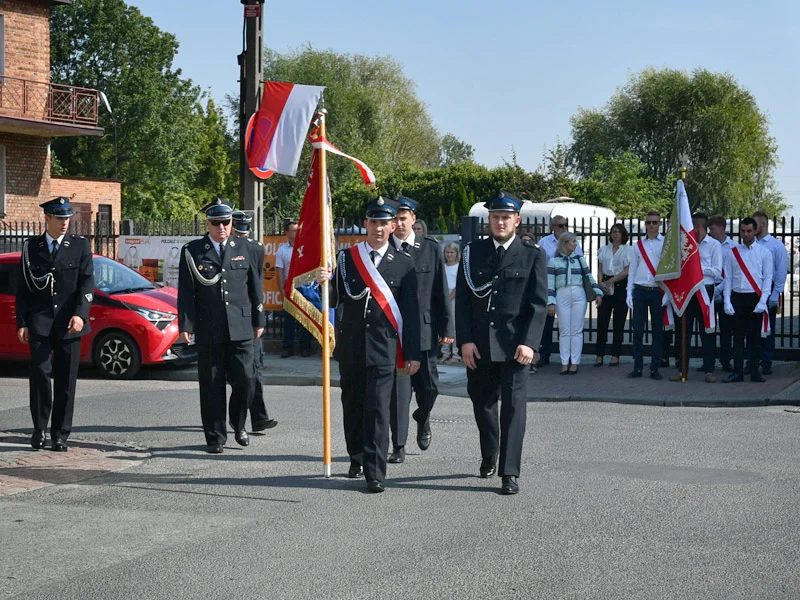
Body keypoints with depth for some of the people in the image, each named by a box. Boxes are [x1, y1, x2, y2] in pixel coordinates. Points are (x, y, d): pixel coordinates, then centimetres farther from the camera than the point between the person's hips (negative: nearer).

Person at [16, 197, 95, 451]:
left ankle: (60, 435, 8)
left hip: (68, 323, 0)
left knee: (66, 380, 1)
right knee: (39, 372, -11)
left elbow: (87, 283, 1)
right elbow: (22, 288, 8)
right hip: (39, 322, 0)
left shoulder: (80, 245, 7)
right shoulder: (31, 247, 9)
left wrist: (80, 315, -13)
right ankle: (39, 428, 4)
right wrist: (21, 323, 0)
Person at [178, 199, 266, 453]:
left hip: (241, 328, 1)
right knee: (212, 386, 3)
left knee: (244, 380, -3)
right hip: (209, 332, -1)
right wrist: (185, 325, -5)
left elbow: (255, 287, 14)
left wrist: (259, 320, 12)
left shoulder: (242, 249, 10)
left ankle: (238, 425, 23)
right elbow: (185, 292, 1)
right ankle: (215, 436, 14)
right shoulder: (192, 251, 3)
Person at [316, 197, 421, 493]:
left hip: (384, 349, -2)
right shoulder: (346, 258, 6)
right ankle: (357, 459, 31)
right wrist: (324, 282, -18)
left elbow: (411, 311, 2)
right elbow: (334, 300, 5)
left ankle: (375, 473, -6)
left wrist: (412, 353, -1)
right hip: (350, 347, 2)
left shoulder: (403, 263, 3)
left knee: (378, 410, -7)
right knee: (352, 407, 12)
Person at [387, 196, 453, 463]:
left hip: (424, 328, 1)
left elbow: (441, 290, 4)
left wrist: (447, 326, 0)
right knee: (398, 389, -1)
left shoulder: (431, 248, 4)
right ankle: (398, 446, 7)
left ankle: (422, 418, 40)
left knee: (428, 385, 8)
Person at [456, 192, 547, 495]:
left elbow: (539, 304, -2)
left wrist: (529, 343, -12)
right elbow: (462, 300, 4)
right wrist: (465, 340, -5)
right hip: (478, 345, 3)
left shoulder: (533, 255, 1)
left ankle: (510, 473, -1)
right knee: (482, 402, 14)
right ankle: (489, 455, 38)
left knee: (514, 407, -4)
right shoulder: (472, 253, 6)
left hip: (515, 345, -2)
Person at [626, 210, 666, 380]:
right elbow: (632, 270, 13)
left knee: (657, 330, 2)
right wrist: (629, 292, 6)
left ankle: (655, 368, 8)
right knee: (637, 329, 0)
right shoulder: (638, 245, 11)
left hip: (658, 291, -2)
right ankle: (637, 367, 6)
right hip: (640, 290, 3)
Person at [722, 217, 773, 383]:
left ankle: (754, 371, 9)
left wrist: (762, 301, -9)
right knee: (738, 336, 3)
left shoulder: (764, 252, 3)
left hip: (756, 298, -1)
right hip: (737, 298, 1)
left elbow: (768, 278, 0)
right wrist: (727, 301, -2)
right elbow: (727, 278, 7)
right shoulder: (733, 252, 8)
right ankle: (737, 371, 5)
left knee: (755, 336, 3)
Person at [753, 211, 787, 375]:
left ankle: (766, 364, 9)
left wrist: (775, 294, -10)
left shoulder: (777, 245, -2)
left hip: (768, 291, -3)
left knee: (767, 329, 3)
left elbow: (782, 271, -4)